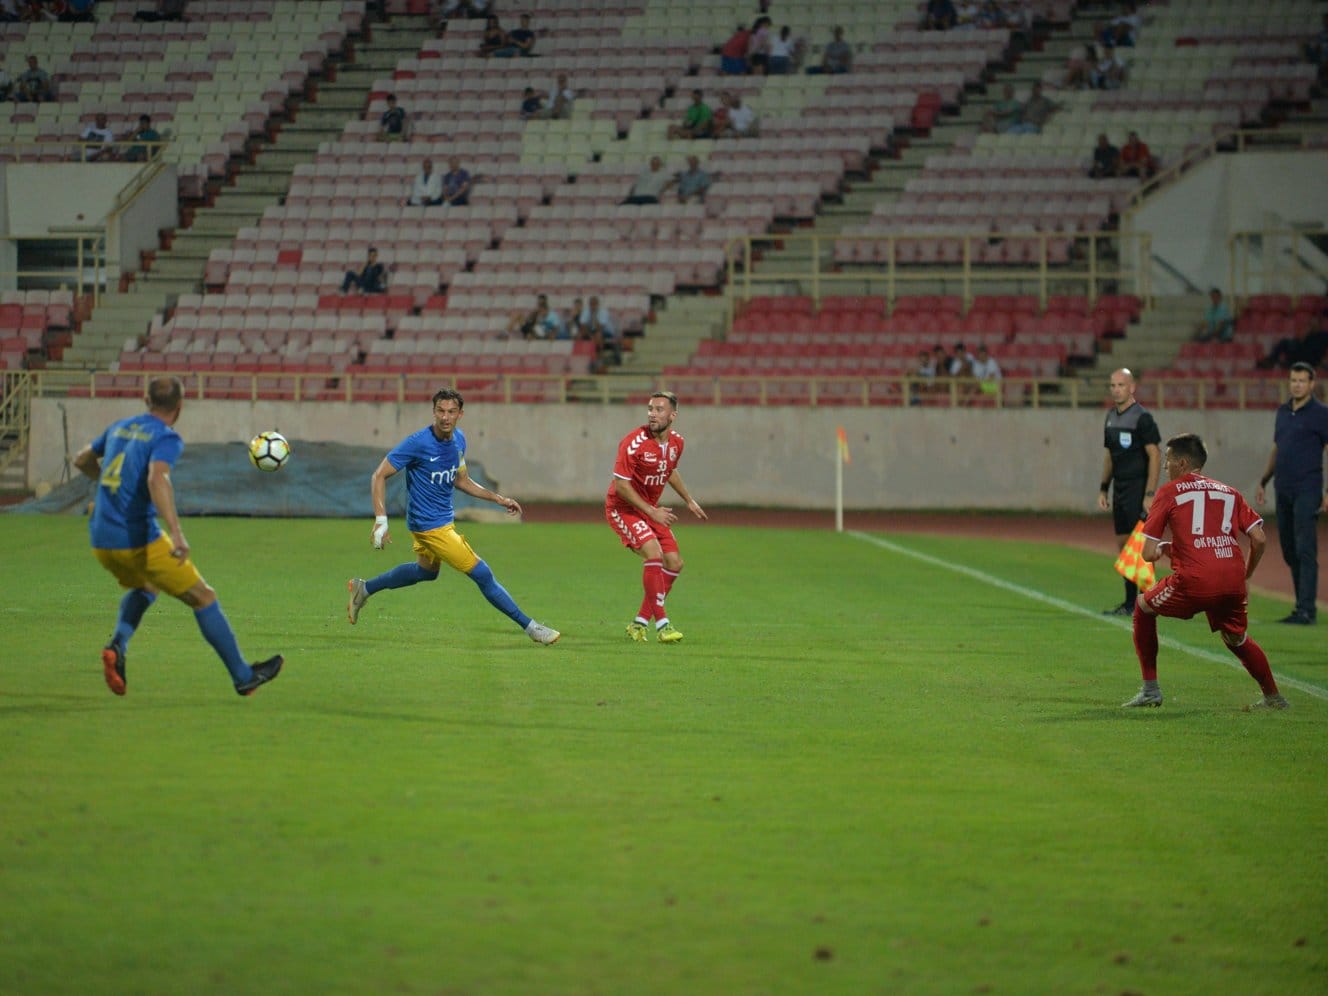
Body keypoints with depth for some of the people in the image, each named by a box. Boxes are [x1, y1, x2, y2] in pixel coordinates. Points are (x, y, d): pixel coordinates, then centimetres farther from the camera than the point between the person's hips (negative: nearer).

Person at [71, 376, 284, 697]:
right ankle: (243, 676, 16)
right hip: (139, 539, -7)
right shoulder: (166, 438, -9)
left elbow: (82, 461, 28)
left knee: (144, 587, 34)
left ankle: (117, 644, 7)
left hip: (101, 542, 7)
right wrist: (176, 532, -37)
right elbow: (157, 478, -28)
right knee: (204, 598, 9)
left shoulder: (119, 428, 13)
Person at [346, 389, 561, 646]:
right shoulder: (418, 443, -22)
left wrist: (498, 498, 8)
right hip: (430, 525, -9)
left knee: (426, 571, 32)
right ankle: (531, 627, 2)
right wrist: (381, 521, -27)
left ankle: (364, 588, 47)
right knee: (483, 575, -7)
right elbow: (380, 476, -18)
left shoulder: (458, 439, 2)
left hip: (444, 519, 9)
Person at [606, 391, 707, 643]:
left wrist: (689, 500, 24)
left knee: (674, 564, 2)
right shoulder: (634, 442, -23)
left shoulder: (676, 442, -1)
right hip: (623, 508, -8)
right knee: (653, 553, -26)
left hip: (651, 509, 8)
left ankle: (640, 622, 12)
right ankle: (662, 624, -23)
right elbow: (621, 484, -23)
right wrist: (651, 512, -23)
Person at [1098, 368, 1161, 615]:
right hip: (1119, 490, 8)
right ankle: (1130, 603, 14)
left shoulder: (1142, 418, -11)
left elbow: (1155, 456, -14)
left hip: (1138, 490, -8)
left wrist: (1150, 494, -19)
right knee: (1123, 545, 9)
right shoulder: (1111, 417, 14)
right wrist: (1103, 489, 17)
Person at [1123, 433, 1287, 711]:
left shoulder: (1169, 491, 9)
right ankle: (1273, 696, 30)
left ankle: (1150, 690, 18)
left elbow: (1149, 554, 4)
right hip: (1233, 582, 4)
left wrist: (1163, 548, 27)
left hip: (1194, 582, -4)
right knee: (1237, 639, 30)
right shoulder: (1229, 492, 21)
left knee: (1143, 607, 21)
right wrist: (1245, 578, 23)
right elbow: (1259, 540, 10)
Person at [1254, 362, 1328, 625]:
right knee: (1289, 550, 10)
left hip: (1307, 491, -7)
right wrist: (1263, 482, 19)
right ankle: (1303, 604, 17)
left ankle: (1307, 610, -13)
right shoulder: (1283, 412, 15)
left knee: (1305, 550, -11)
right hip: (1284, 491, 7)